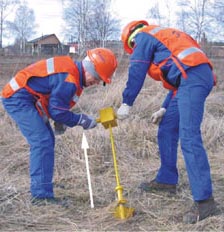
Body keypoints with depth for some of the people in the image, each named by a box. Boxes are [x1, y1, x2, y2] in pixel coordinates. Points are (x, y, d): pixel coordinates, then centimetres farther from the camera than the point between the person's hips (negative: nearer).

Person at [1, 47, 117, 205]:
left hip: (24, 98, 11)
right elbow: (57, 111, -20)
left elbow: (55, 102, 16)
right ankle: (41, 195, -17)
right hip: (18, 98, -11)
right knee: (42, 142, -17)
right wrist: (81, 120, -9)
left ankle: (41, 188, 22)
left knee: (47, 141, 14)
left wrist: (60, 120, 4)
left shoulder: (72, 68, 7)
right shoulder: (69, 80, -25)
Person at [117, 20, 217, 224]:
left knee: (189, 137, -17)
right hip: (191, 80, 10)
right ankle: (166, 180, 27)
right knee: (167, 130, 18)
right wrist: (165, 108, 30)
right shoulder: (162, 37, 35)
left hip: (192, 78, -10)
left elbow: (137, 72, 0)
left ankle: (204, 200, -20)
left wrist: (127, 103, 7)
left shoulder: (143, 36, 9)